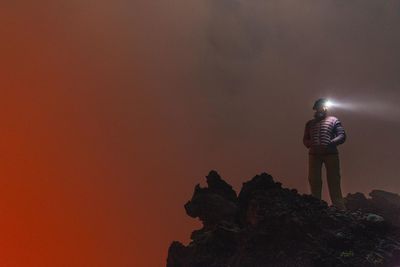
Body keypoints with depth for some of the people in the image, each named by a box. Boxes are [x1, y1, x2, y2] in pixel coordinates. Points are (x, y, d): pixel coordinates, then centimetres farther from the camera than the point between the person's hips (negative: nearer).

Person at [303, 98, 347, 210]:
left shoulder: (333, 120, 12)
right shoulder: (310, 123, 21)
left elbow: (342, 136, 2)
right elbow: (305, 140, 16)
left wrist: (329, 144, -14)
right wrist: (311, 144, -7)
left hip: (330, 153, -3)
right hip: (314, 154, 3)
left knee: (333, 181, -6)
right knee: (314, 180, -3)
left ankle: (339, 209, -8)